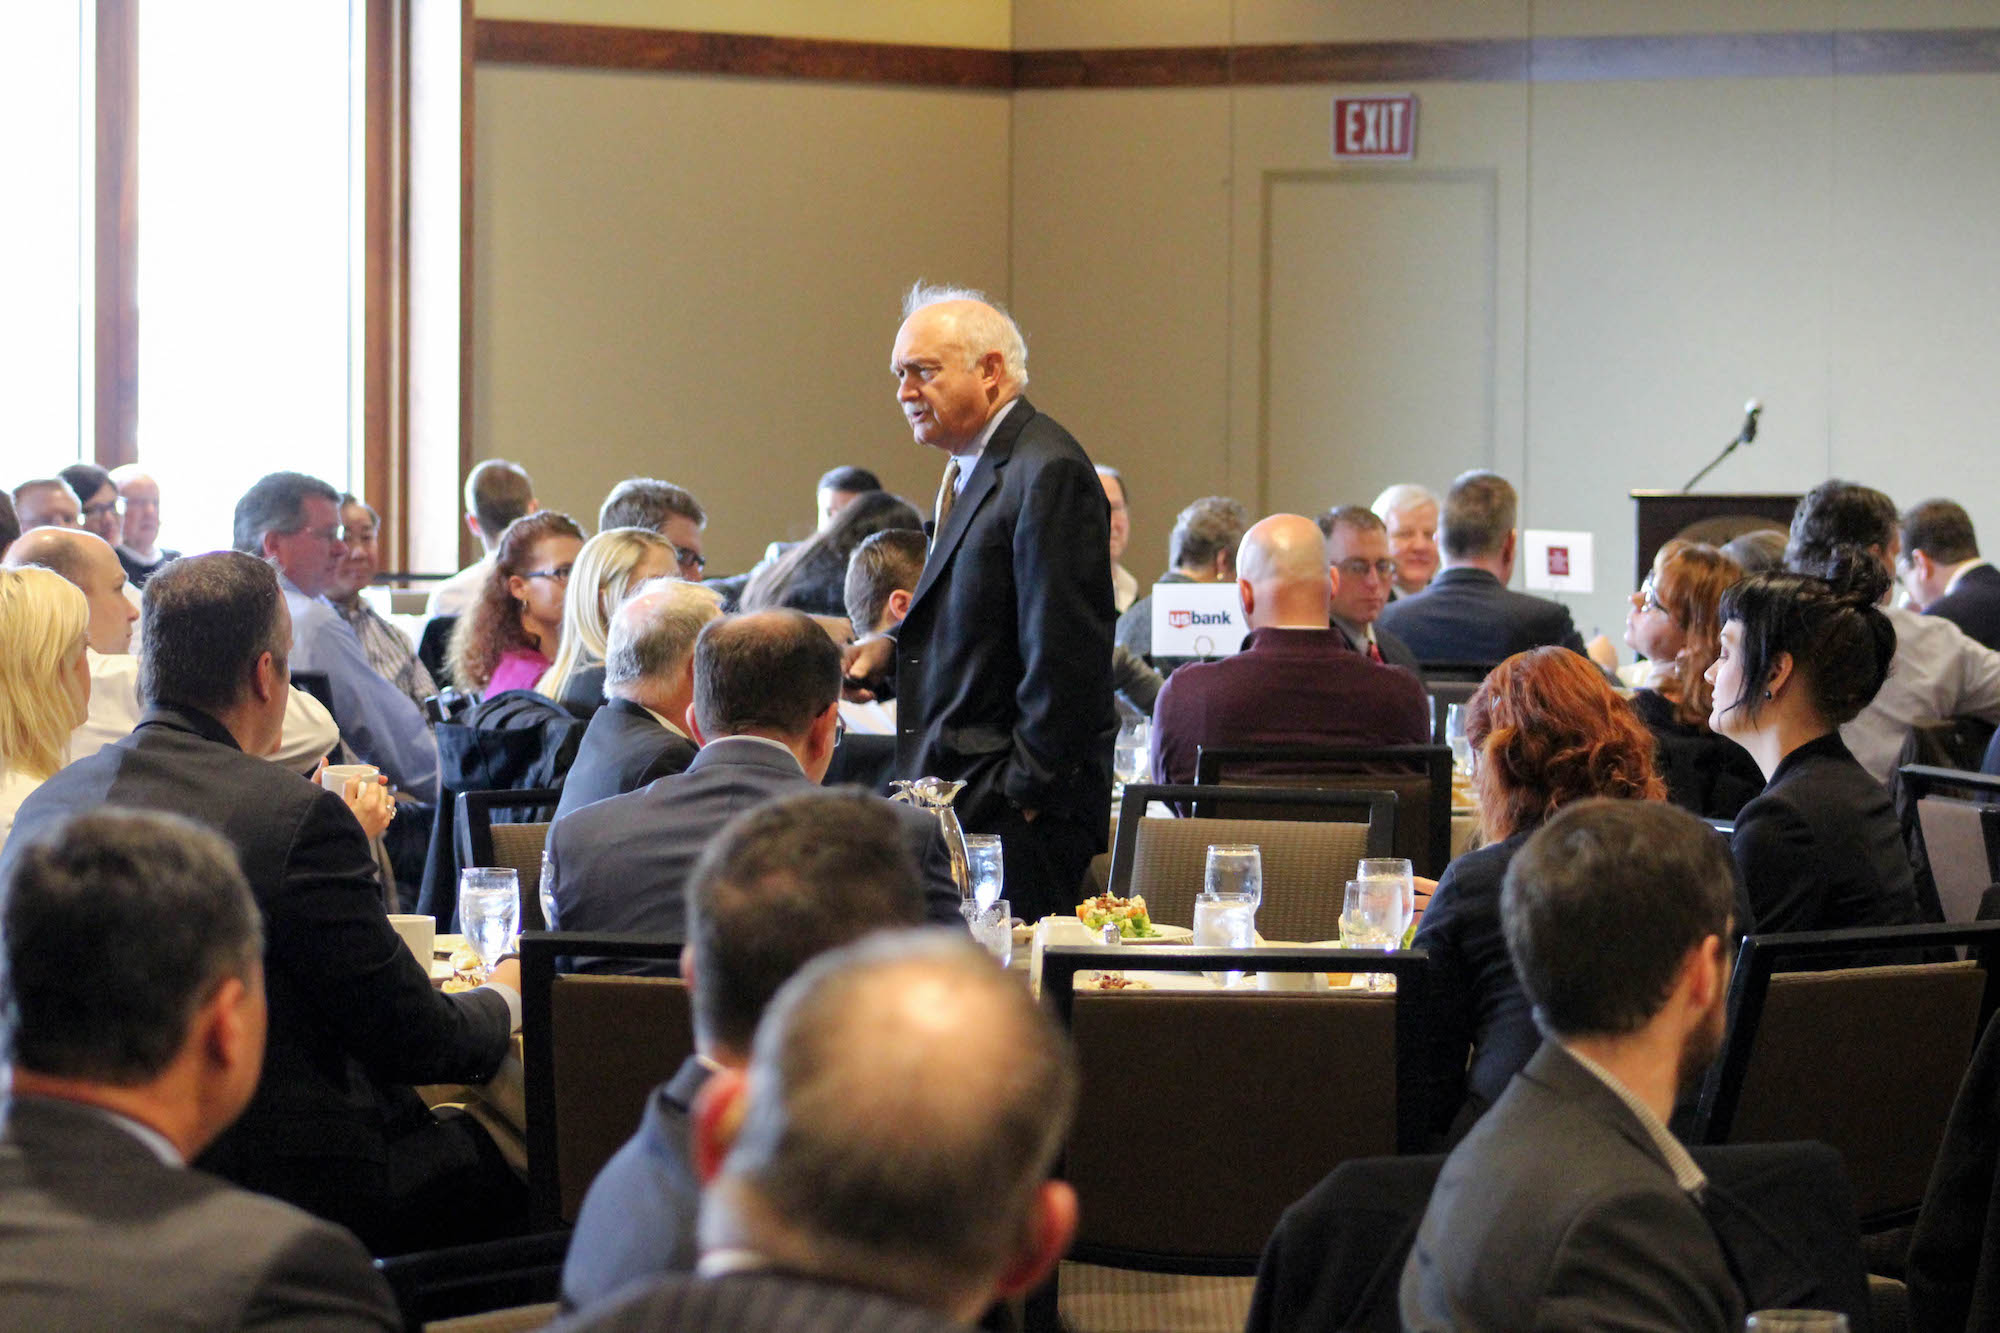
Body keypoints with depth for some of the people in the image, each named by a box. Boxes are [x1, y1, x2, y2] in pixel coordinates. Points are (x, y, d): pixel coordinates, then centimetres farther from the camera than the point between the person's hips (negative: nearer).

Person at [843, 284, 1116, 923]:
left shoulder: (1047, 473, -15)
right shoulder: (974, 468, 17)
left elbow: (1064, 652, -19)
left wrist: (1025, 793, -17)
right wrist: (893, 648, 8)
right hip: (957, 799, 9)